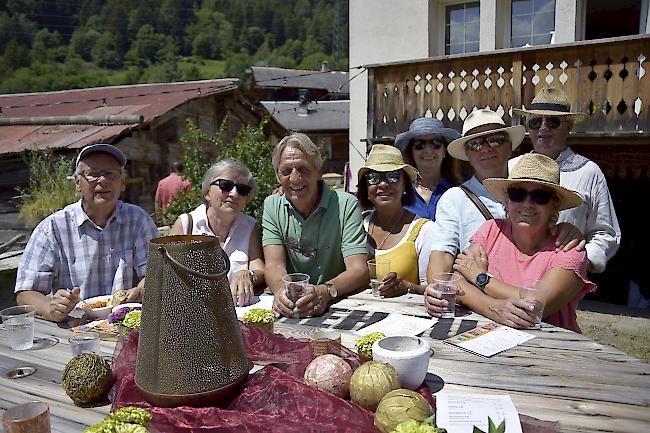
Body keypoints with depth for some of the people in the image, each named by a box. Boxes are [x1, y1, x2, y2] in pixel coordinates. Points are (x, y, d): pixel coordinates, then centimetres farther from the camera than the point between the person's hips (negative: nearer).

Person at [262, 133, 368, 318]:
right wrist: (282, 289, -30)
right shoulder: (272, 206, 4)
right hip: (289, 309, 2)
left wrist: (325, 292, -34)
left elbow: (359, 271, -14)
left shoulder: (346, 205, -6)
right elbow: (274, 265, -7)